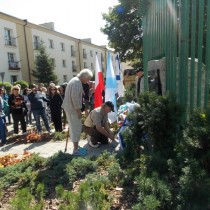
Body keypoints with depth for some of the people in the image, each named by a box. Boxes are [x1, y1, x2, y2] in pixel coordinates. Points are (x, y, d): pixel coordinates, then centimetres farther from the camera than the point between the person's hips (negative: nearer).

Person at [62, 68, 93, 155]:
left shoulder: (75, 80, 17)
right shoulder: (77, 82, -17)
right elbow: (75, 97, -24)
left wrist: (78, 109, 19)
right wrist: (78, 110, -20)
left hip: (70, 107, 11)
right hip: (73, 108, -11)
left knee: (74, 127, 16)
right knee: (76, 128, -4)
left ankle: (76, 146, 28)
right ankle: (76, 149, 5)